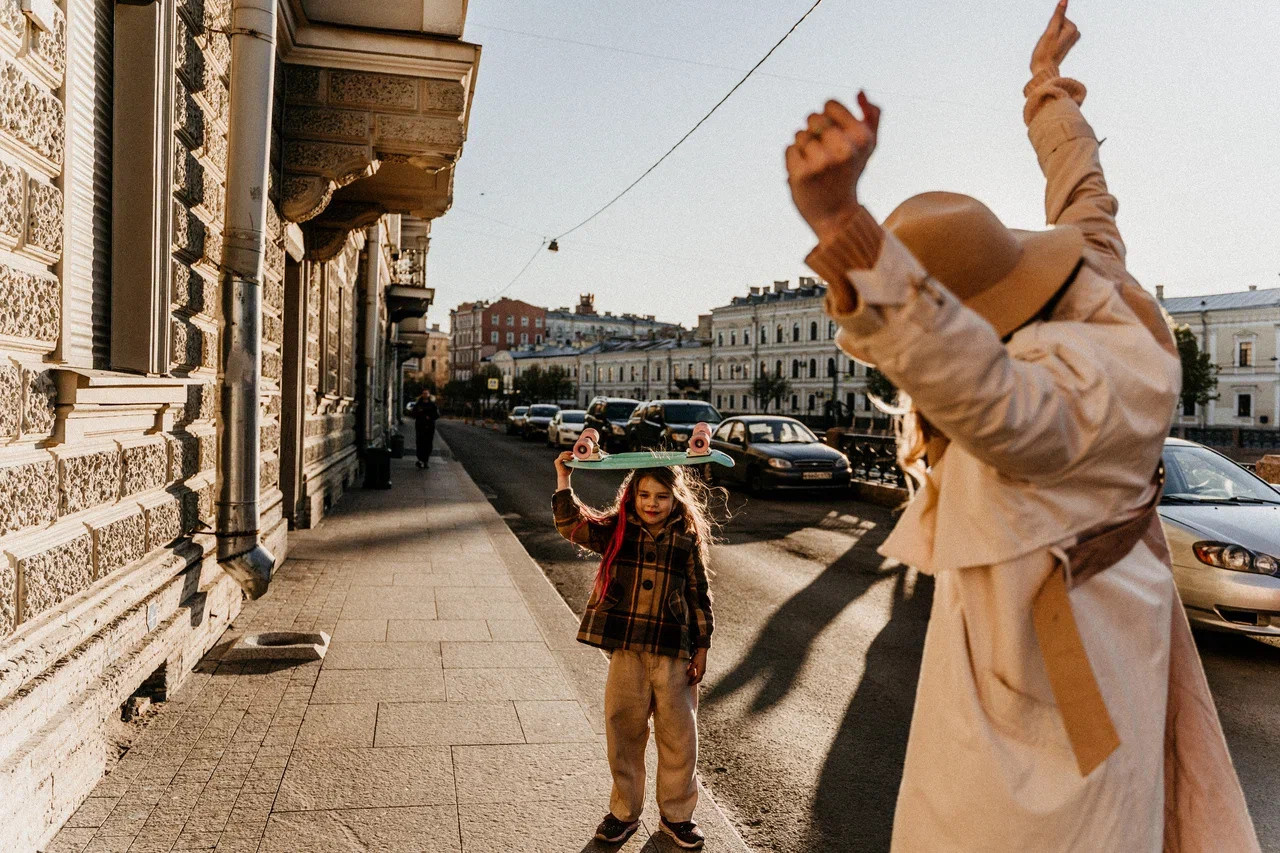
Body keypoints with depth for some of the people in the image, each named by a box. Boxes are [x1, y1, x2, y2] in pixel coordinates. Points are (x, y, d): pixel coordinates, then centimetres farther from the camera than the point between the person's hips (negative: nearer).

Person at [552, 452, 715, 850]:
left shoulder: (687, 540, 0)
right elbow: (572, 524, -15)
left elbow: (699, 596, 4)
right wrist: (564, 479, -25)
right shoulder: (616, 532, 0)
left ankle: (676, 814, 31)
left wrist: (702, 648, 3)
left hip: (674, 653, 0)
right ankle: (624, 812, 31)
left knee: (679, 736, 10)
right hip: (625, 650, 0)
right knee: (623, 732, 11)